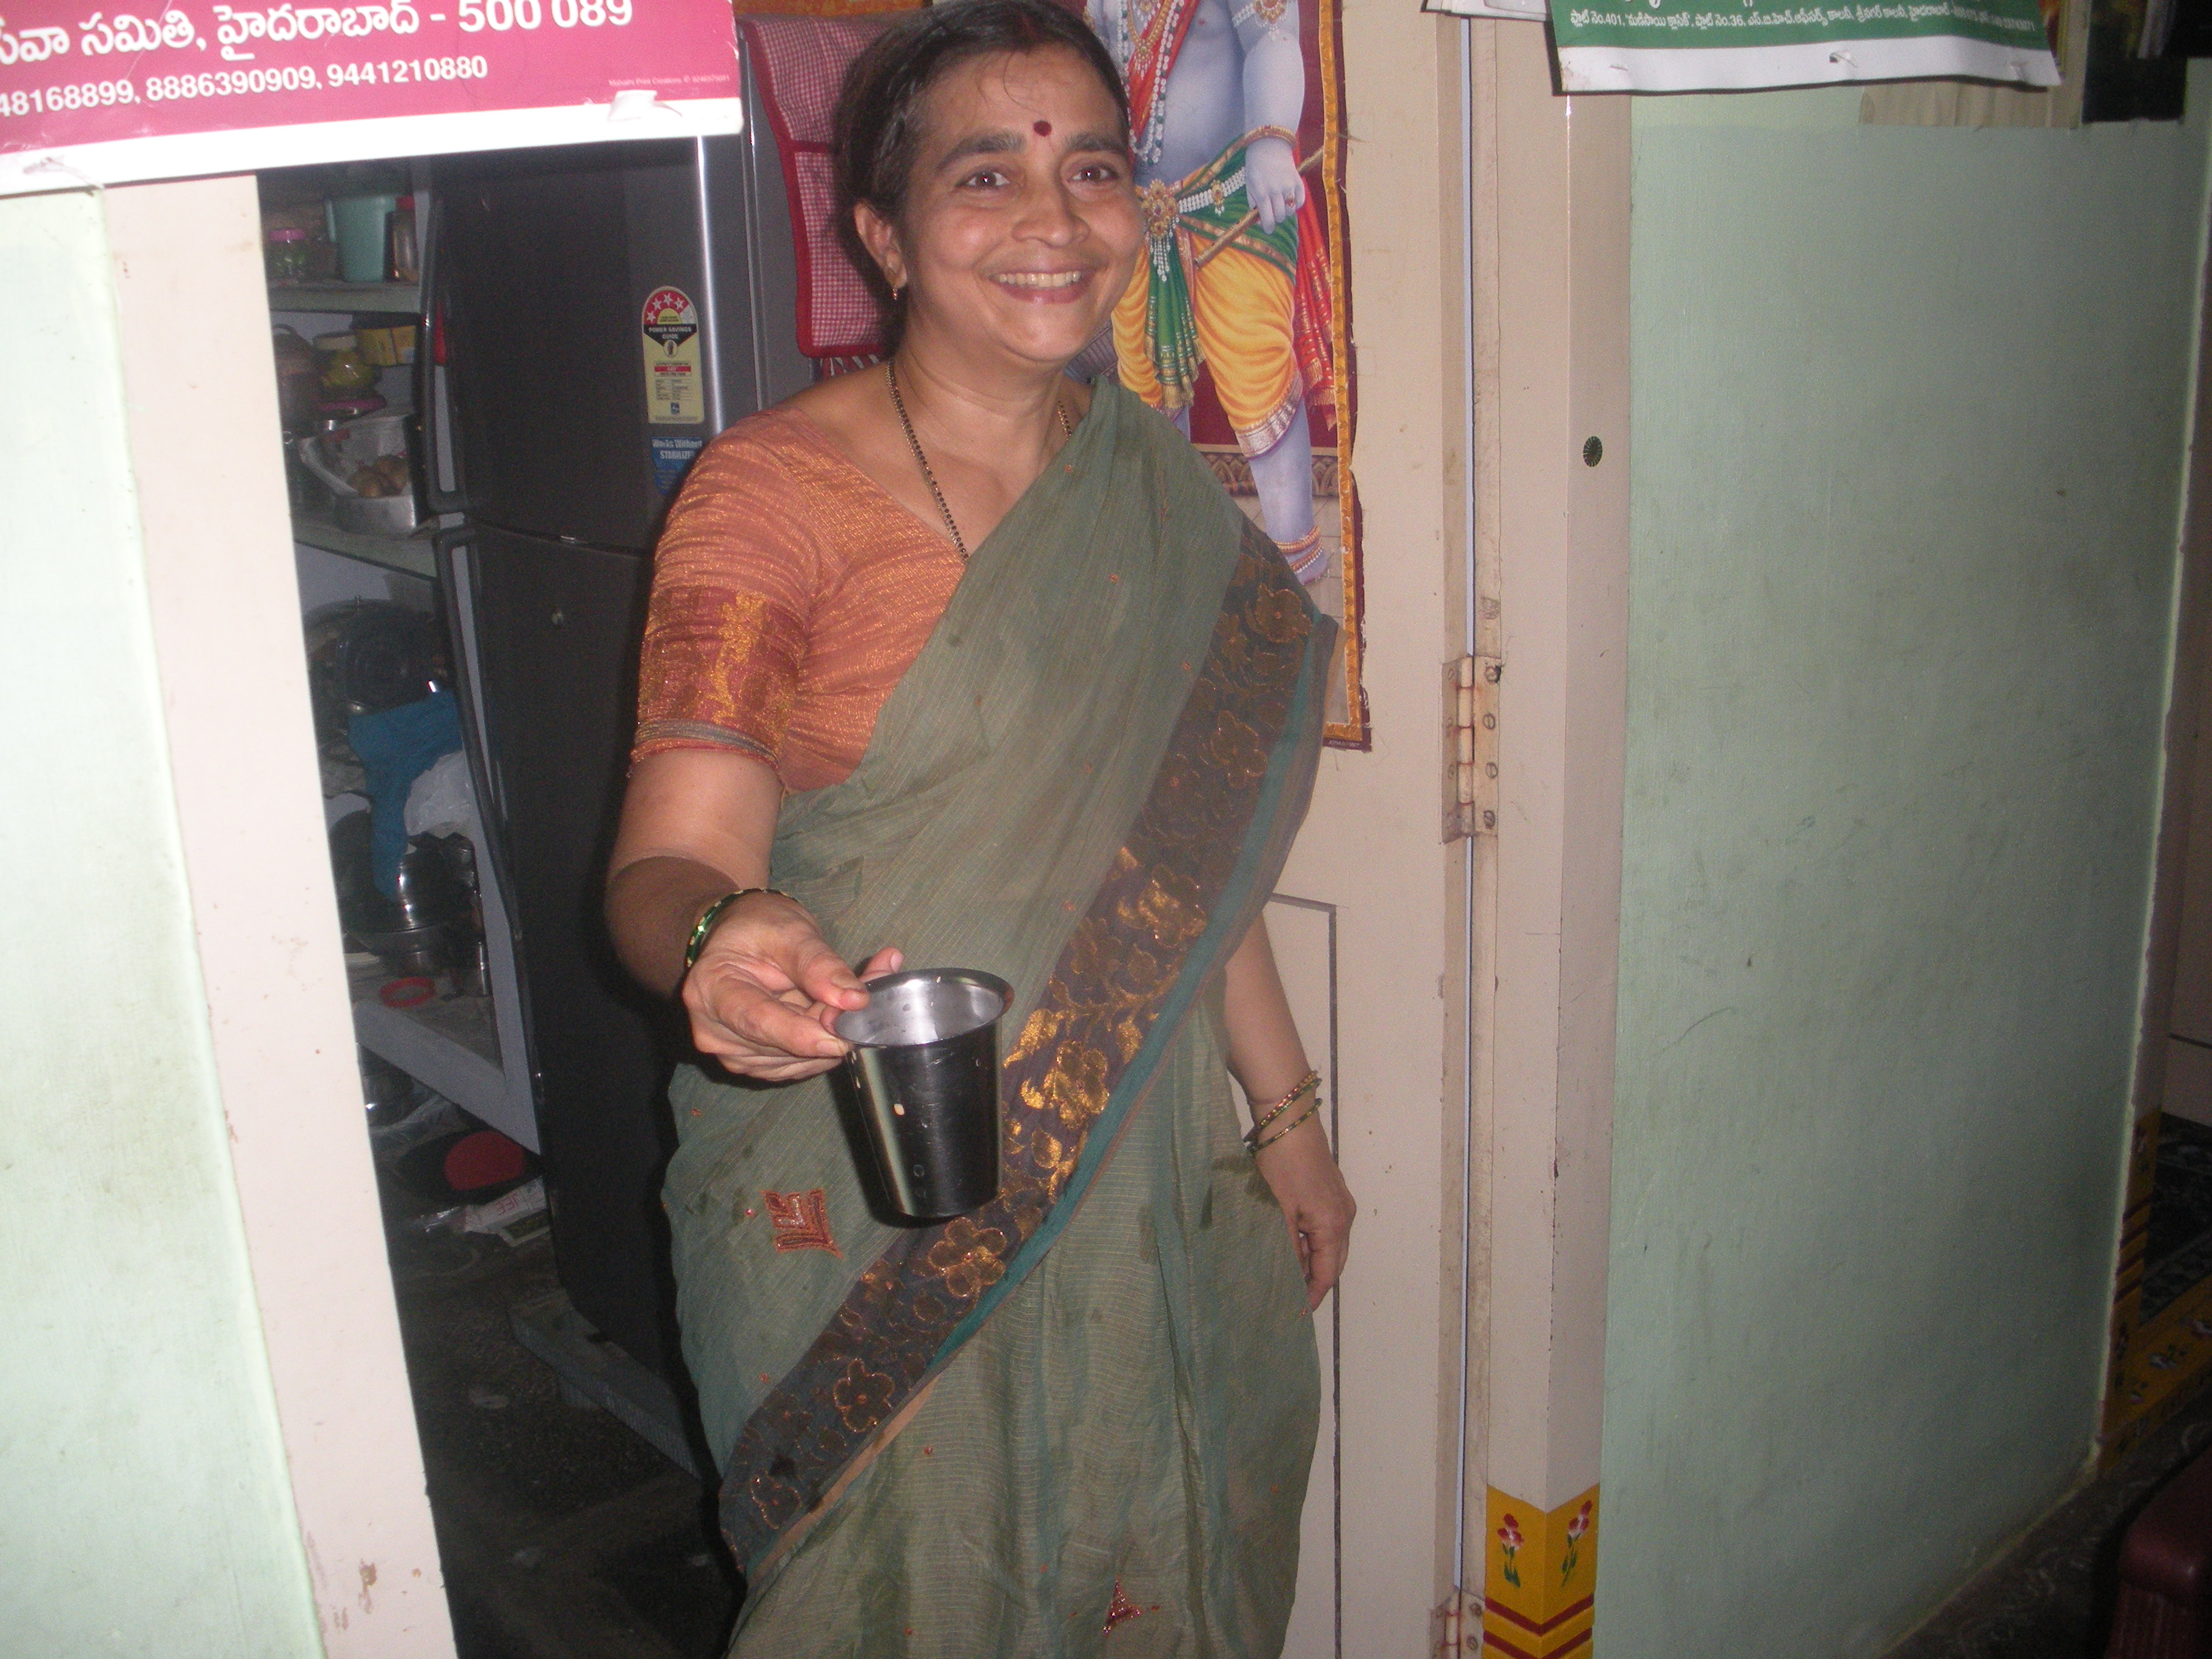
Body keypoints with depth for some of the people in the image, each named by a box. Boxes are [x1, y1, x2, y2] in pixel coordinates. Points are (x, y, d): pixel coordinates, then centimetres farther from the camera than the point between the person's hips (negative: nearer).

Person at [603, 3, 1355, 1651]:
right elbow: (670, 861, -19)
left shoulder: (1157, 482, 4)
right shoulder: (773, 491, -13)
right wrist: (723, 944, -42)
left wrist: (1286, 1114, 11)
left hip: (1137, 1175, 5)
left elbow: (1186, 847, 10)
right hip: (860, 1209, -4)